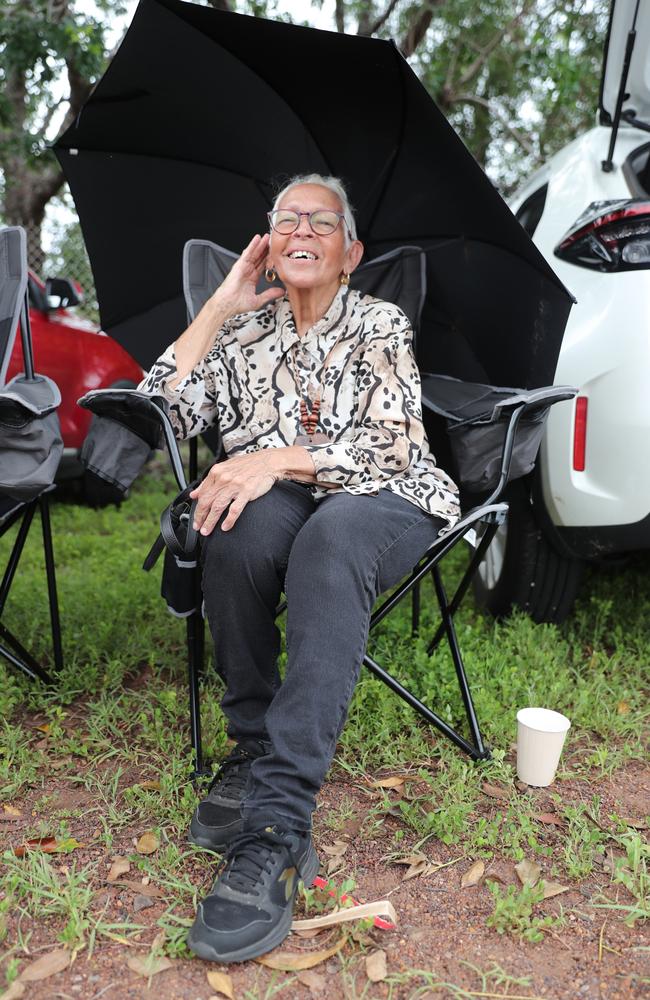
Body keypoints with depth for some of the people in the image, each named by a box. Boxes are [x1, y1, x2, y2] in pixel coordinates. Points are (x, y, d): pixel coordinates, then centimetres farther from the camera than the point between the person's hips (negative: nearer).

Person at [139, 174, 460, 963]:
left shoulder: (379, 325, 5)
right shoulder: (246, 331, 16)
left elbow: (390, 446, -8)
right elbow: (162, 414, 5)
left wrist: (278, 458, -24)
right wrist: (221, 306, 4)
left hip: (384, 501, -2)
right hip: (281, 504, 3)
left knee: (330, 538, -39)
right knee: (239, 529, -35)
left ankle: (279, 823, -42)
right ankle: (254, 746, -18)